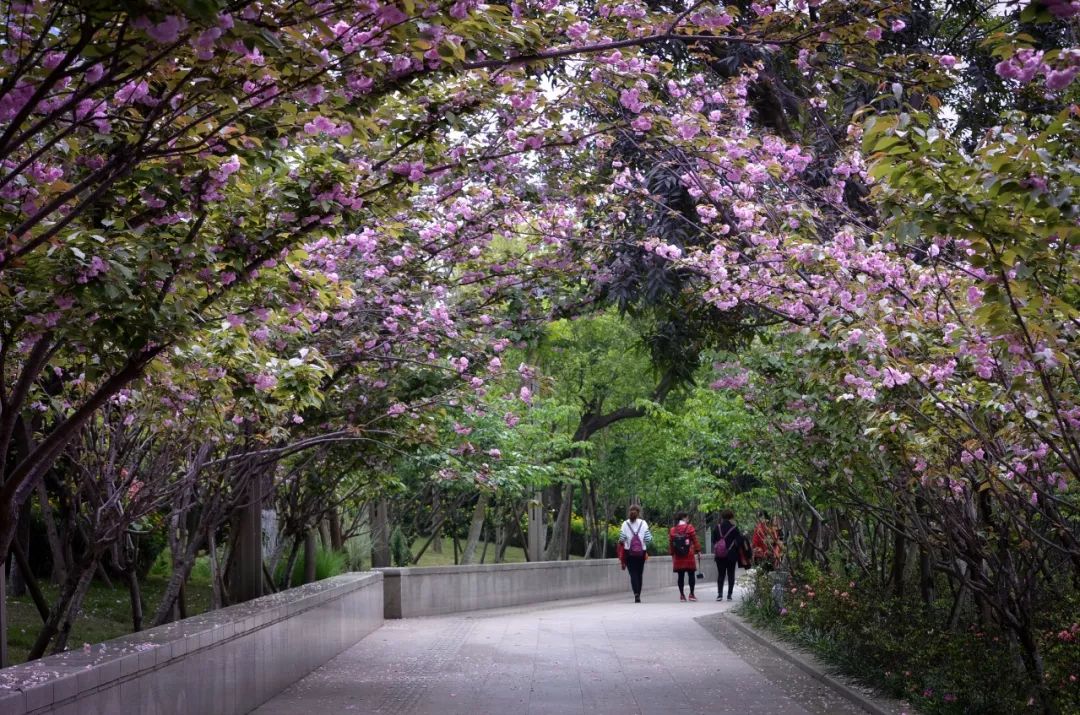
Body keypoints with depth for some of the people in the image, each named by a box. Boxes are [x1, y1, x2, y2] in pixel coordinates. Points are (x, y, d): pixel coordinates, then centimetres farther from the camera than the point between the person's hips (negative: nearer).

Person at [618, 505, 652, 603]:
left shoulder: (625, 524, -3)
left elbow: (621, 539, -7)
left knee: (633, 573, -2)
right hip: (641, 552, 1)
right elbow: (648, 539, -9)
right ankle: (638, 595, 15)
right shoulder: (643, 523, -3)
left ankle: (636, 593, -21)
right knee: (639, 574, 11)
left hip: (629, 552, -1)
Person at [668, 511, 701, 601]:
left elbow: (670, 543, 8)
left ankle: (682, 595, 6)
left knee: (680, 576, 6)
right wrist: (698, 550, 2)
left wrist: (672, 553, 14)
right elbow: (695, 540, -5)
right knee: (691, 574, 4)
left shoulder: (672, 530, 7)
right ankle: (691, 594, 2)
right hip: (689, 556, -3)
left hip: (678, 557, 3)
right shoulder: (689, 527, -4)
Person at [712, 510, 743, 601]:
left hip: (719, 555, 2)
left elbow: (713, 541, 4)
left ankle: (719, 593, -8)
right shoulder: (734, 528, -8)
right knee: (731, 574, 7)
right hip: (732, 555, -2)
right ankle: (729, 594, 5)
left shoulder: (717, 528, -1)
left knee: (720, 574, 6)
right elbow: (739, 542, -7)